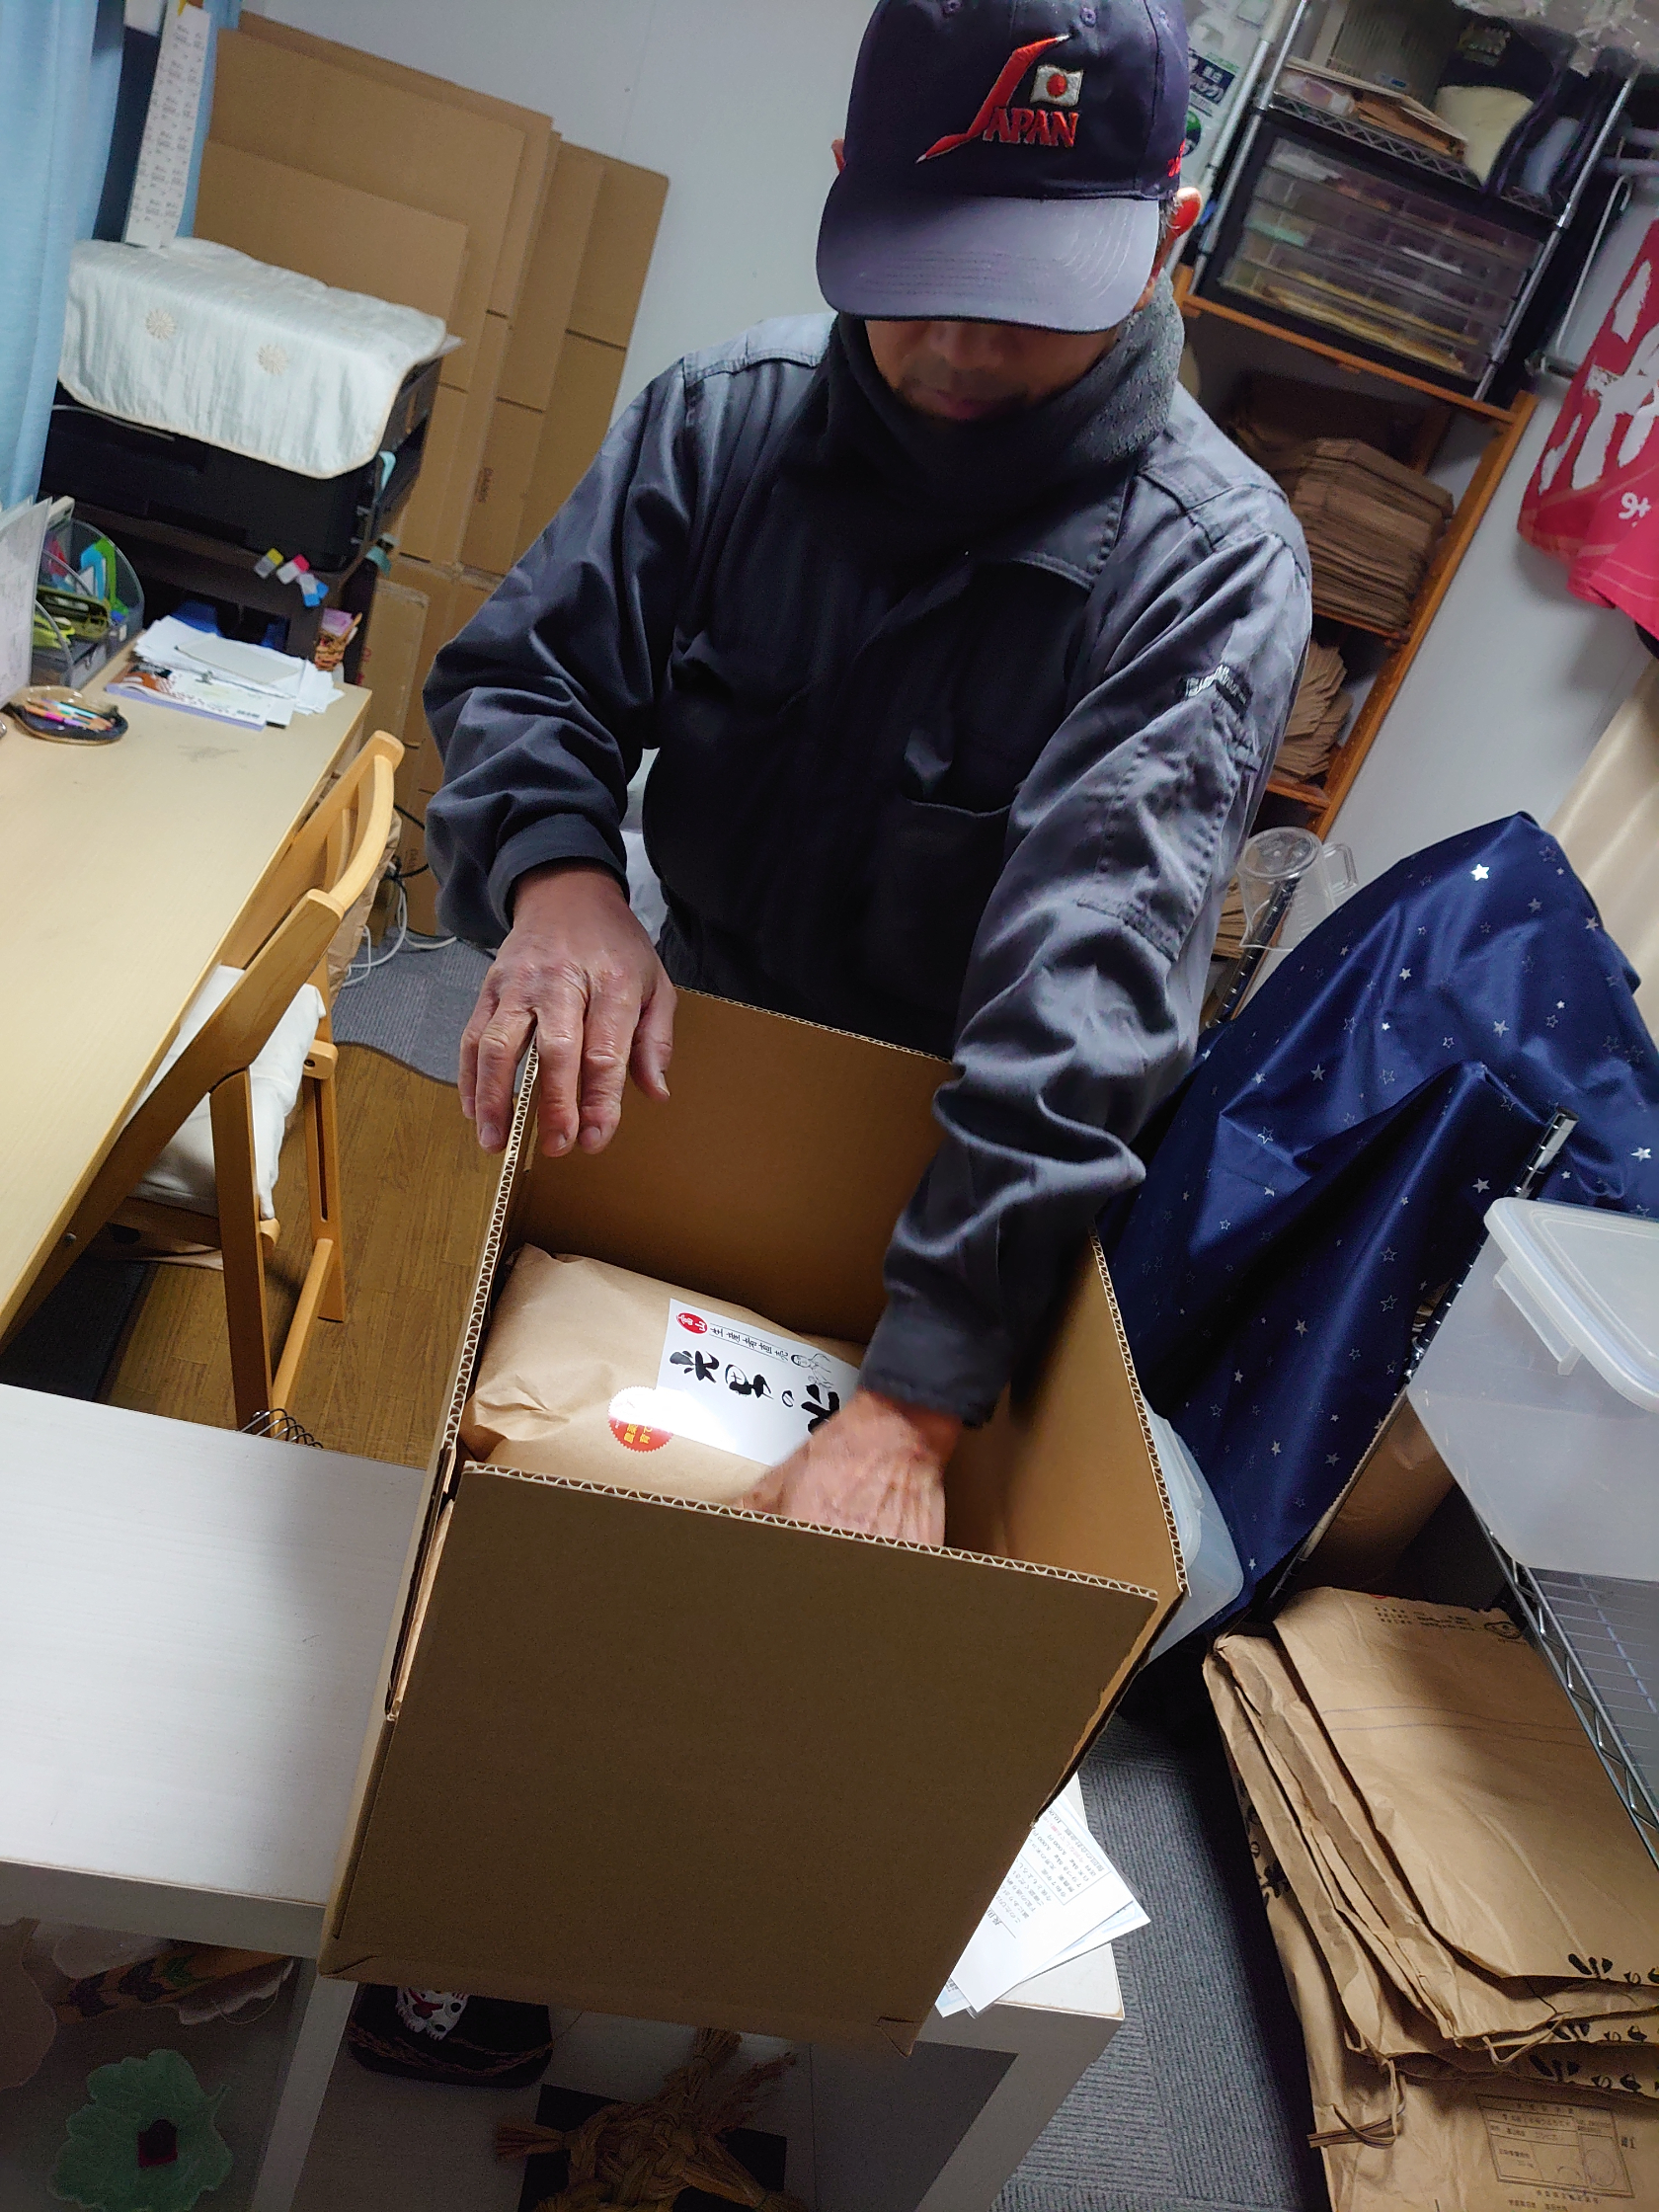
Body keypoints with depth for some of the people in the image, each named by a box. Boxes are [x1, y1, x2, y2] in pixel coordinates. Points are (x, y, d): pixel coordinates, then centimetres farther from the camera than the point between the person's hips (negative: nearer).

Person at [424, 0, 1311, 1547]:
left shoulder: (1213, 563, -21)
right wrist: (556, 873, -29)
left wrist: (911, 1404, -38)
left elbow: (1095, 970, -31)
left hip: (945, 1173, -4)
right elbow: (523, 675, -5)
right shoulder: (727, 417, -8)